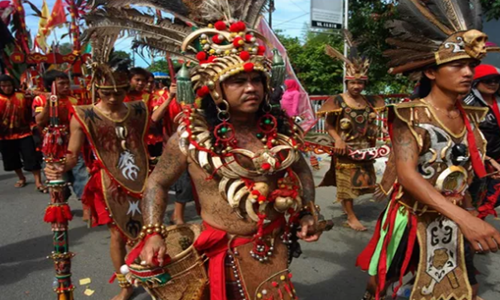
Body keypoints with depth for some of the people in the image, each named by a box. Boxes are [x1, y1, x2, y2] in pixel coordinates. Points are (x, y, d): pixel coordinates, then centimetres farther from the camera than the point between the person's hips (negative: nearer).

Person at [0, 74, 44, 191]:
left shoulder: (21, 96, -2)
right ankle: (21, 178, 36)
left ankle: (38, 182, -2)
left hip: (24, 133, -2)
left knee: (31, 158, -6)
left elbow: (28, 113, 9)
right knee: (12, 159, 15)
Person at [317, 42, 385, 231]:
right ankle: (352, 217, 8)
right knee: (346, 181, 0)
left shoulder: (369, 102, 6)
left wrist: (372, 142, 7)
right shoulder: (338, 101, -10)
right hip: (345, 149, -6)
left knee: (361, 181, 16)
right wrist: (338, 140, -21)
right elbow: (328, 124, -10)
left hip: (364, 149, 6)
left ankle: (346, 204, 39)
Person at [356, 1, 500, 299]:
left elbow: (462, 173, 12)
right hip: (412, 219, -5)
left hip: (454, 224, 5)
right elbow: (407, 174, -31)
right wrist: (462, 216, -41)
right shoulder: (410, 115, -19)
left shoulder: (470, 117, 1)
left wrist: (469, 218, 14)